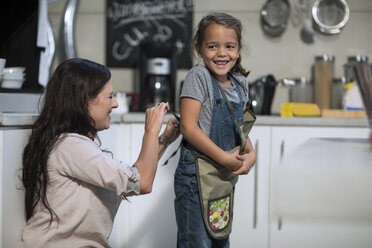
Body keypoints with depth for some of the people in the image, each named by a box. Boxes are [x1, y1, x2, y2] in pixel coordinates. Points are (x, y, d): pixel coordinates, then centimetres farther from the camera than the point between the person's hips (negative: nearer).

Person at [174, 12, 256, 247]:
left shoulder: (240, 82, 7)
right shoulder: (198, 76, -13)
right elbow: (188, 127, -19)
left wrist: (251, 153, -4)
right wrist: (225, 159, -20)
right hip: (196, 174, -7)